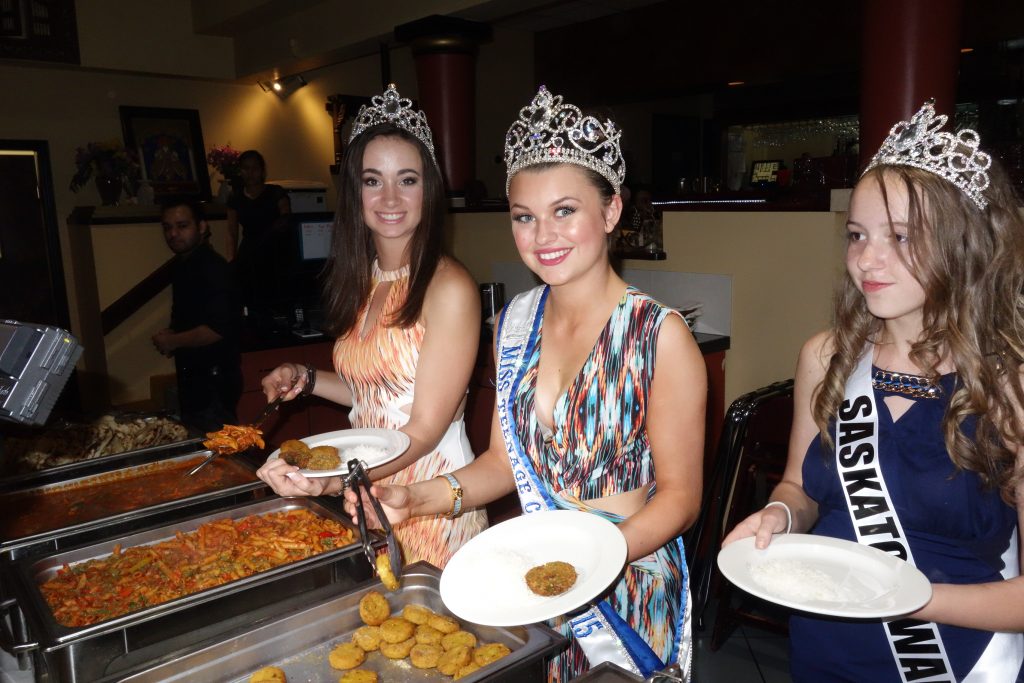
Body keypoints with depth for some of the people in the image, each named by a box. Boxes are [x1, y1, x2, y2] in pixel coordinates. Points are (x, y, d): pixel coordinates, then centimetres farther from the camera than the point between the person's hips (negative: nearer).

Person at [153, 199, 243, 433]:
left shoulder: (213, 268, -17)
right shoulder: (183, 265, 13)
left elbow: (217, 329, -26)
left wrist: (173, 341, -12)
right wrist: (170, 335, 4)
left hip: (214, 379, -10)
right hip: (192, 376, 10)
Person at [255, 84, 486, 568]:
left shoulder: (449, 285, -18)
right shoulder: (363, 282, 4)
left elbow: (425, 429, -19)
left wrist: (336, 480, -30)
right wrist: (306, 380, 3)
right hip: (367, 495, 6)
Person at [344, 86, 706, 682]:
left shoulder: (659, 335, -18)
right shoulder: (516, 321, -1)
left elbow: (679, 496, -13)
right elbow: (505, 459, 5)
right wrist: (418, 498, -10)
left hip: (628, 595, -4)